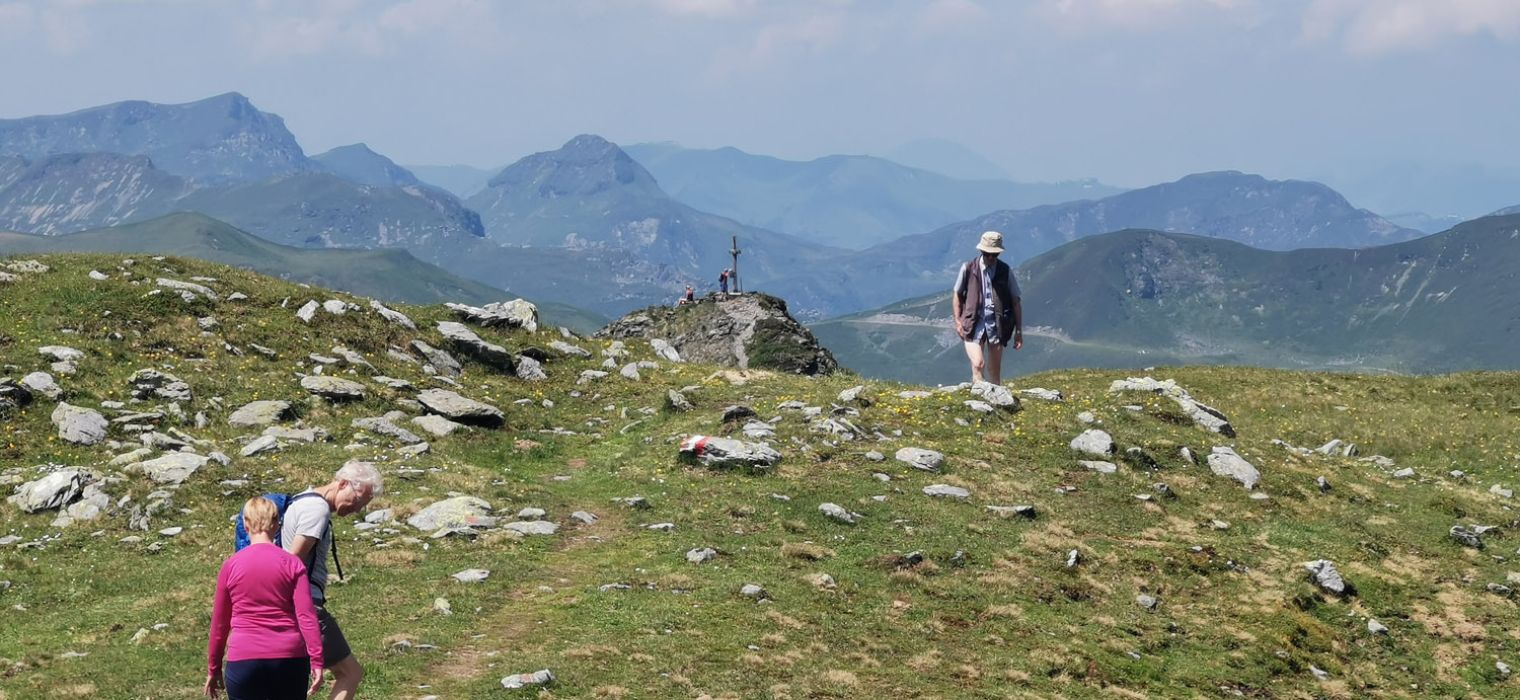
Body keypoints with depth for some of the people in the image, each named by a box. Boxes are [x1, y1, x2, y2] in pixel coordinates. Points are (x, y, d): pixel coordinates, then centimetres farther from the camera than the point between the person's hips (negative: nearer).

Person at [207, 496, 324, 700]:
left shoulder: (231, 565, 1)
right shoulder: (292, 564, -1)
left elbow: (219, 622, 8)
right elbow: (306, 616, -9)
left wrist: (213, 669, 17)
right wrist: (317, 662, -9)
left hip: (244, 660, 0)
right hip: (290, 660, 1)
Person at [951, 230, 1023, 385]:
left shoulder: (1005, 271, 3)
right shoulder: (968, 268, 1)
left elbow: (1016, 301, 7)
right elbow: (956, 295, 11)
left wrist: (1018, 331, 4)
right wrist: (958, 321, 1)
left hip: (996, 325, 1)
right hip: (973, 324, -1)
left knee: (995, 371, 7)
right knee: (978, 365, -20)